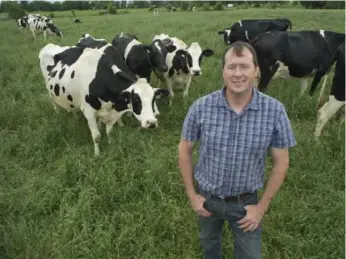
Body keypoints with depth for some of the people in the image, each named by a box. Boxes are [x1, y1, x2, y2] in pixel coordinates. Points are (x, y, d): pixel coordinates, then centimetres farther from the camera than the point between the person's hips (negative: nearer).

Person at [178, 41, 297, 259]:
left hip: (245, 202, -1)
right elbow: (185, 151, -5)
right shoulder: (201, 107, -18)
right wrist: (191, 195, -3)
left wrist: (262, 206, -7)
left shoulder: (275, 111, -19)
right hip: (207, 198, 1)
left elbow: (281, 162, -9)